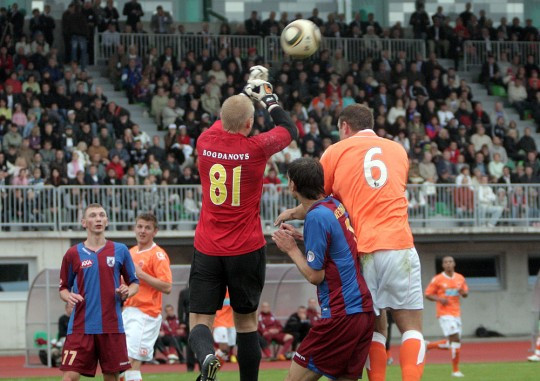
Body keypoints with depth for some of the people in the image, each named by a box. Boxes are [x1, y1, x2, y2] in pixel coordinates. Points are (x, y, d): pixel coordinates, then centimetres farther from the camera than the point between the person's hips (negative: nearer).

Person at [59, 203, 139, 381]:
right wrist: (68, 296, -11)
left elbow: (134, 283, 14)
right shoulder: (73, 254, 6)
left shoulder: (120, 251, 7)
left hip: (111, 325, 1)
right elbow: (63, 288, 12)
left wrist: (128, 292, -8)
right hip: (81, 326, -1)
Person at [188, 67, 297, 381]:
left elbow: (223, 125, 24)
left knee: (200, 321, -1)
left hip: (207, 249, 1)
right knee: (246, 321, 12)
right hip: (247, 249, -1)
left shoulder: (205, 142, -2)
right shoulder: (256, 148, -10)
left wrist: (248, 93, 35)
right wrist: (267, 97, 24)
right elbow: (290, 130, 11)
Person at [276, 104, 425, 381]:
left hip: (362, 251, 0)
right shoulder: (398, 150, 17)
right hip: (399, 245, 0)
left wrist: (292, 214, 39)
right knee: (411, 327, 1)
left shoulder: (336, 152, 10)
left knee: (375, 328, 10)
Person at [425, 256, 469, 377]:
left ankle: (429, 345, 28)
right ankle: (455, 370, -9)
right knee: (455, 339, -16)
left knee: (451, 343, 7)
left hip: (456, 313, 6)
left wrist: (463, 292, -7)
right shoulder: (437, 279, -4)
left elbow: (466, 293, 18)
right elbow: (428, 294, 0)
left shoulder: (460, 278, 9)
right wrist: (439, 299, -18)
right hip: (444, 313, -6)